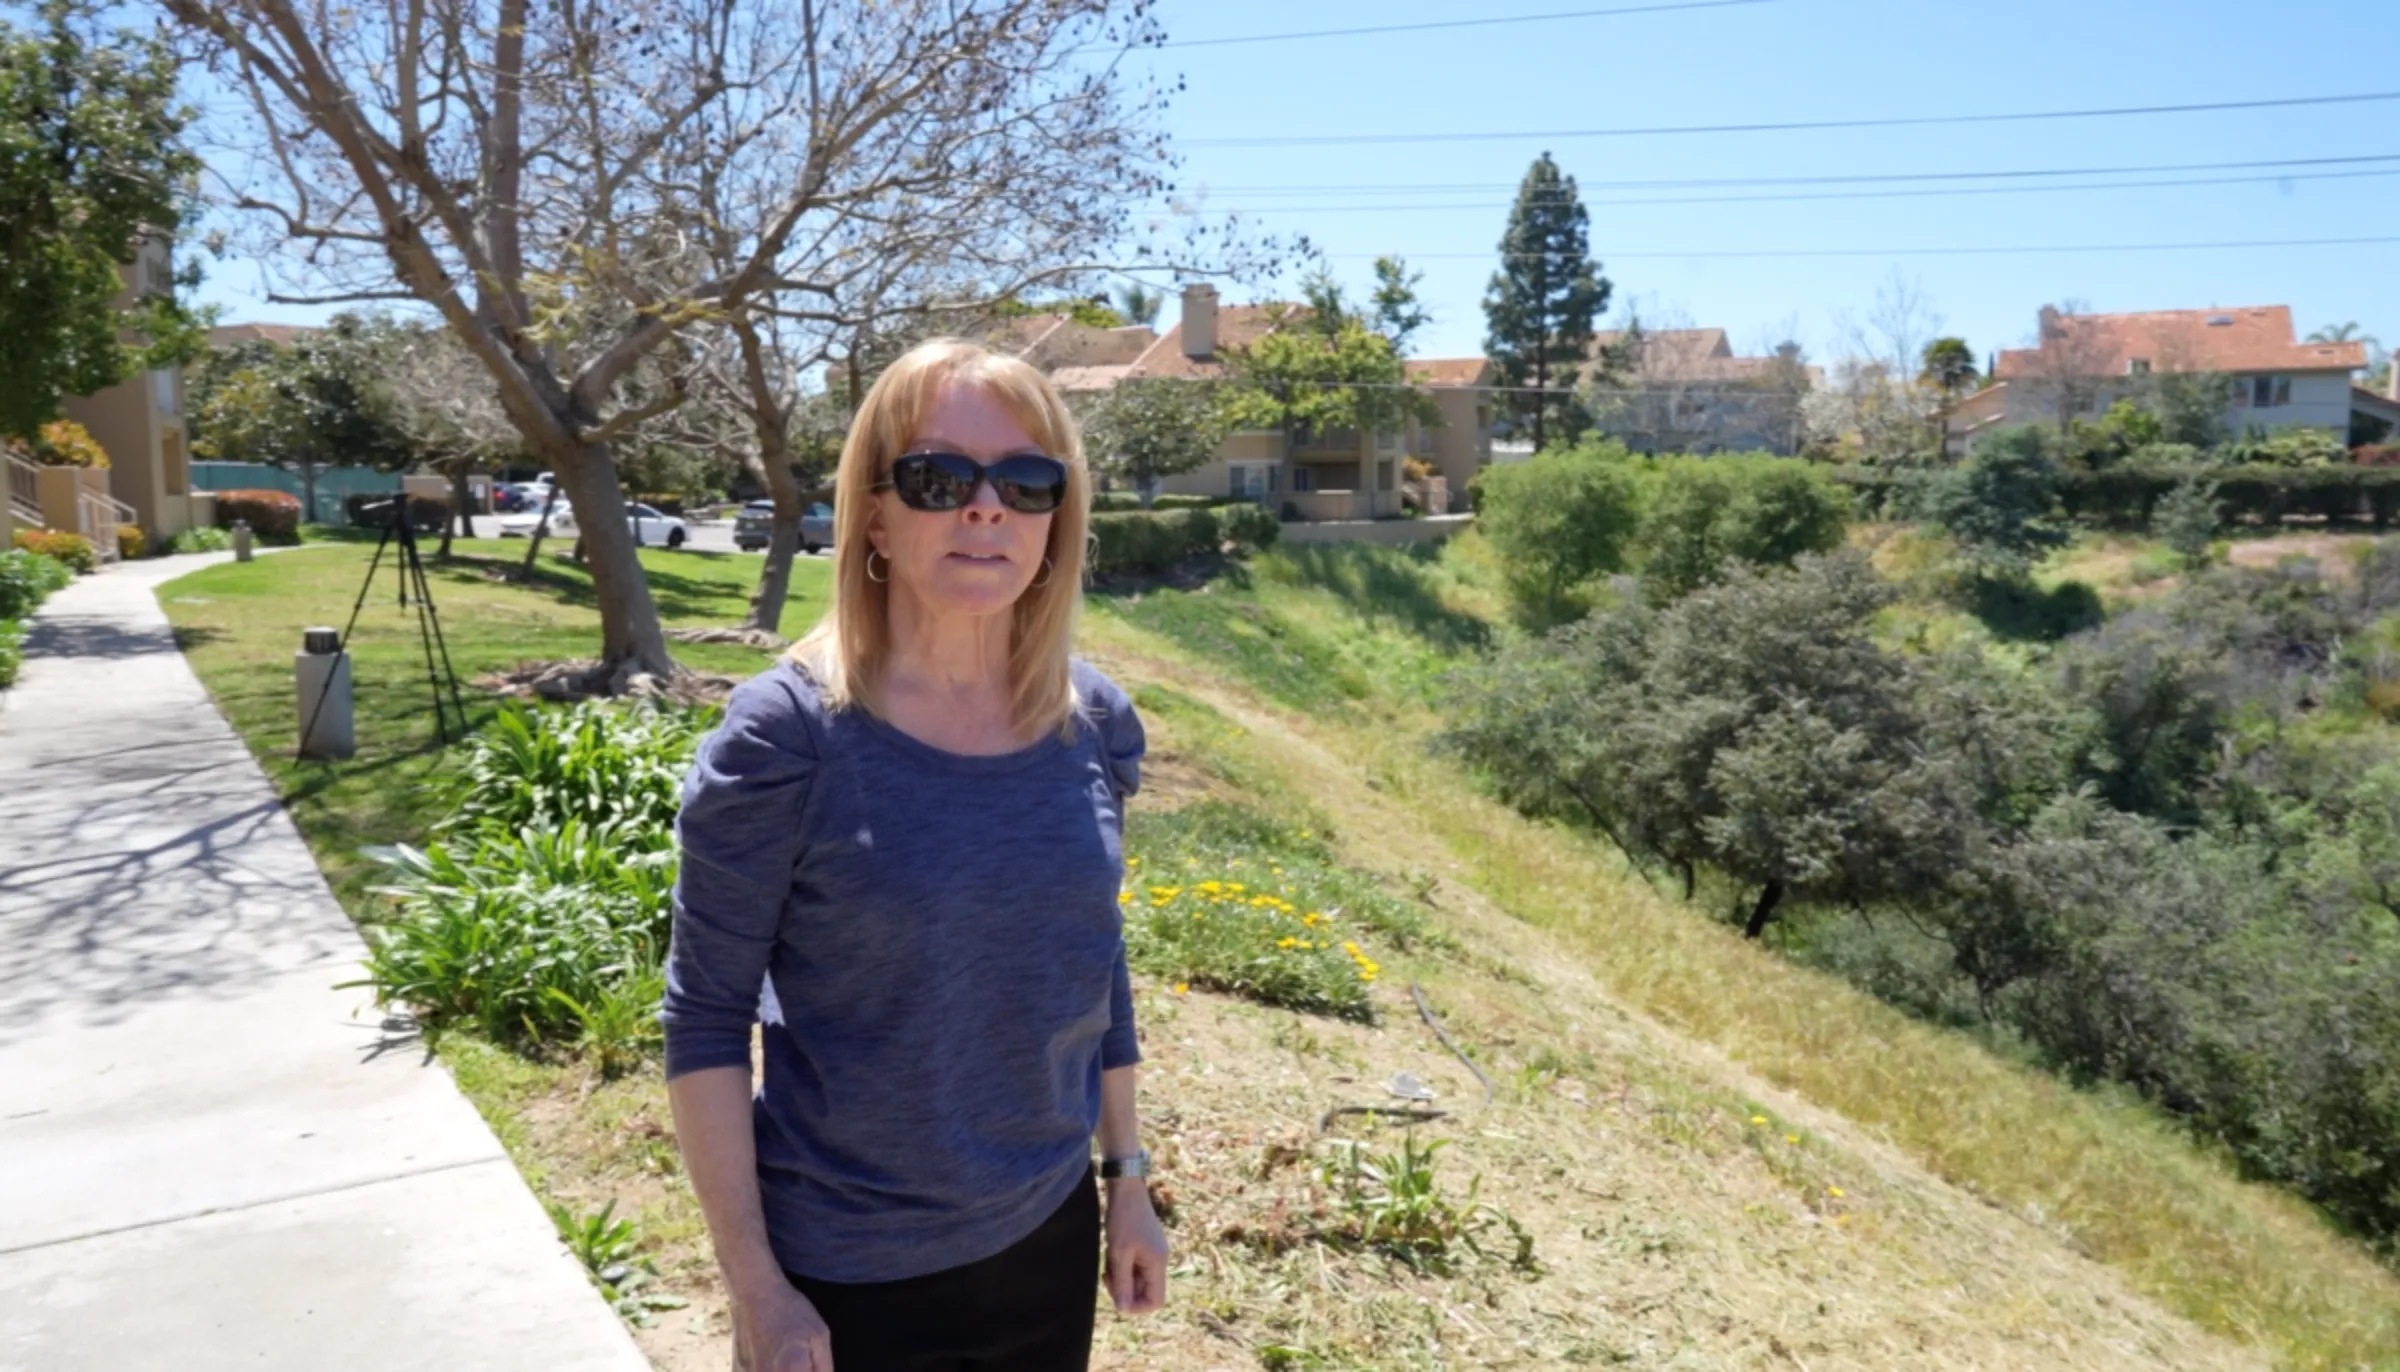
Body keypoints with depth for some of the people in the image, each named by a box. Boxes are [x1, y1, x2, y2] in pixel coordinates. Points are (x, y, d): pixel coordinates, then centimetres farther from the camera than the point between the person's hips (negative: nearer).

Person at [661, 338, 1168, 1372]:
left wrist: (1127, 1177, 9)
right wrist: (755, 1286, -12)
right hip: (845, 1270, -4)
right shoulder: (785, 735, -18)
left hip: (1047, 1237, 4)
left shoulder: (1097, 725, -5)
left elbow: (1094, 967, 6)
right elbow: (707, 1014, -13)